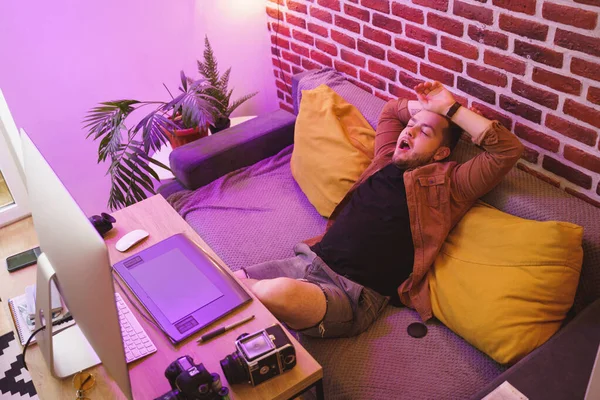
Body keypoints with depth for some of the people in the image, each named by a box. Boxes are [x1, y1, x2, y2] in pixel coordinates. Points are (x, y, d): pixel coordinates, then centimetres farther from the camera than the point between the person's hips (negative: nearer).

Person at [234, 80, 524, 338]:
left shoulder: (446, 183, 4)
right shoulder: (387, 161, 20)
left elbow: (508, 149, -8)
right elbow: (391, 109, 39)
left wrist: (451, 109, -3)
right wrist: (426, 107, 23)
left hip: (355, 291, -6)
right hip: (310, 258, 6)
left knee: (278, 294, -36)